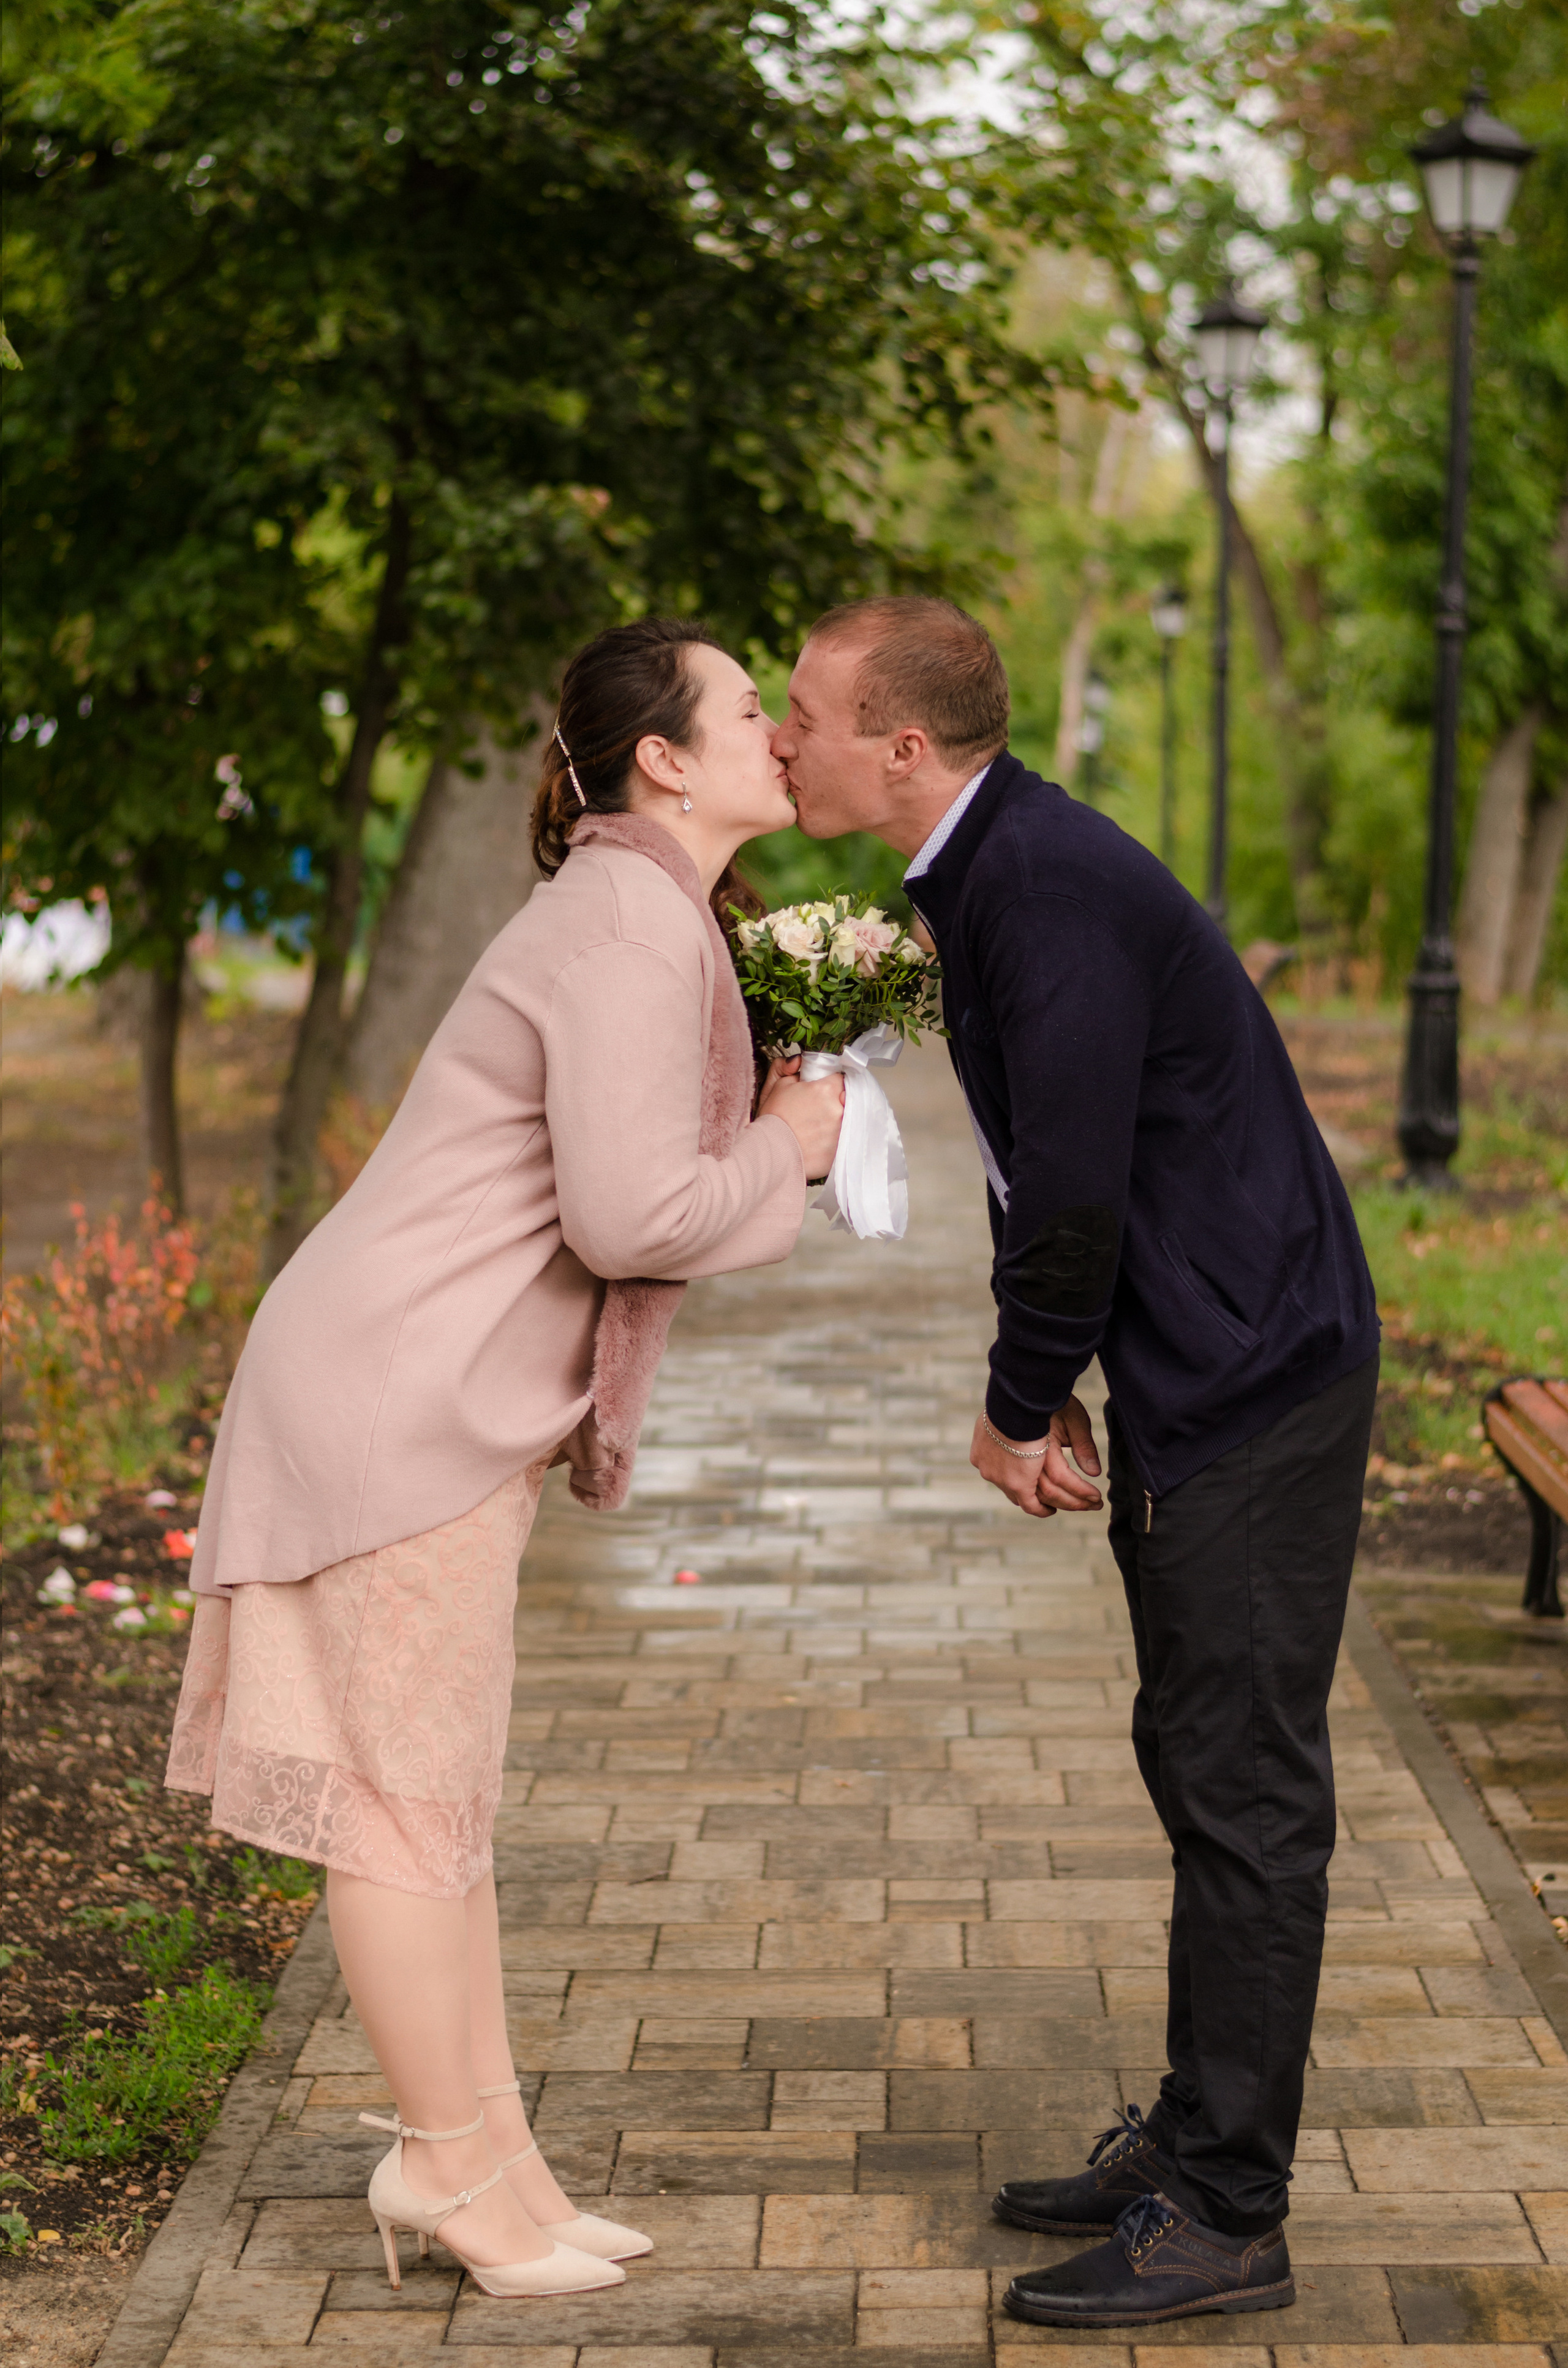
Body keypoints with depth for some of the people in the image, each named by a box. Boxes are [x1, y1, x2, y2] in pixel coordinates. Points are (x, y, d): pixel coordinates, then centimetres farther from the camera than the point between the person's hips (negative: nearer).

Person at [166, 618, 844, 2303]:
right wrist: (783, 1151, -9)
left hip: (446, 1399, 11)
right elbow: (632, 1216, -25)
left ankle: (479, 2153, 23)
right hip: (397, 1395, -11)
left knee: (440, 1784, 14)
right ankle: (454, 2164, 13)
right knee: (405, 1793, 2)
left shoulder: (655, 918, 15)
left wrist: (775, 1127, 3)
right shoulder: (631, 928, -17)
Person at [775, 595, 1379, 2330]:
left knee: (1242, 1789, -4)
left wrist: (1017, 1406, -7)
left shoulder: (1051, 889, -22)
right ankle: (1195, 2143, 28)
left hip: (1253, 1375, -11)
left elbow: (1074, 1192, -22)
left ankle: (1223, 2217, 5)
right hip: (1194, 1380, 11)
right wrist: (1050, 1393, 9)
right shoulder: (989, 872, 11)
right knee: (1199, 1766, 16)